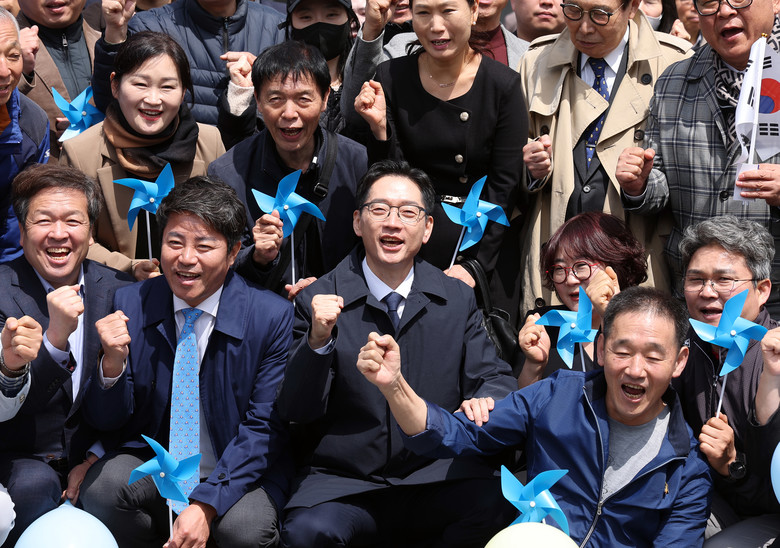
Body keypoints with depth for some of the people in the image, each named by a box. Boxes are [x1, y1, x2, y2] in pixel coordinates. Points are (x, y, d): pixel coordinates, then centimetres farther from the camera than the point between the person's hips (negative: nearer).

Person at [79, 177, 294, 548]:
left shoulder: (272, 317, -11)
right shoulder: (130, 305, -3)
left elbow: (263, 427, -9)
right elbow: (105, 420, 0)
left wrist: (205, 506, -21)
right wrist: (113, 363, -22)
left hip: (237, 471, -2)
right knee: (101, 487, -27)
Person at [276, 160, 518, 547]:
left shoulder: (457, 300, 10)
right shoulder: (318, 301, 0)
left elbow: (494, 377, 11)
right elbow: (296, 410, -4)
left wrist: (486, 400, -14)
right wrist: (318, 340, -22)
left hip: (437, 476, 2)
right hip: (343, 482, -1)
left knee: (497, 505, -29)